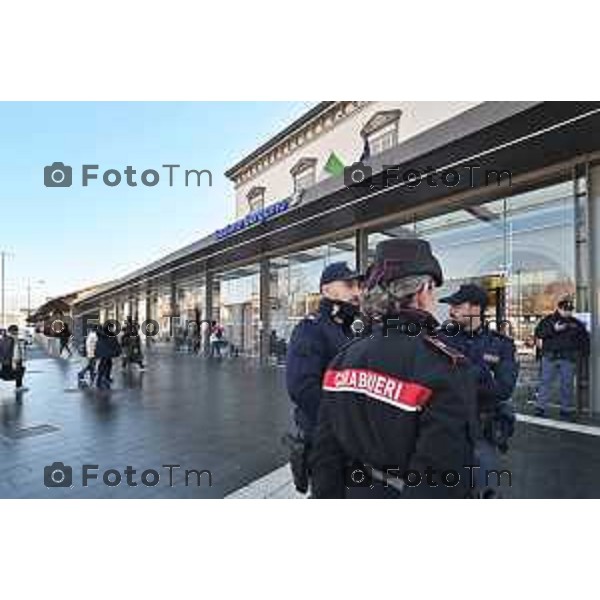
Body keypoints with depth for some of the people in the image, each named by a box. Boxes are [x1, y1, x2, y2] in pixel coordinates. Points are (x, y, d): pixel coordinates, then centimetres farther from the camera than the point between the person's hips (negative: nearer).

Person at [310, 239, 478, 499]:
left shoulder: (343, 358, -8)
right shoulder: (445, 367, -24)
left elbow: (325, 451, -2)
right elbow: (442, 472, -24)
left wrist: (327, 494, 8)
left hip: (354, 491, 4)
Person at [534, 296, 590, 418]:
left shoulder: (576, 324, 10)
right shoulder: (548, 320, 2)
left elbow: (585, 339, 15)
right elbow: (538, 333, -8)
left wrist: (584, 354, 7)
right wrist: (553, 329, -19)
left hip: (569, 359, 2)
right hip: (550, 357, -2)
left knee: (567, 385, 6)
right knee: (545, 382, 0)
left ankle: (566, 410, 17)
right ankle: (540, 407, 5)